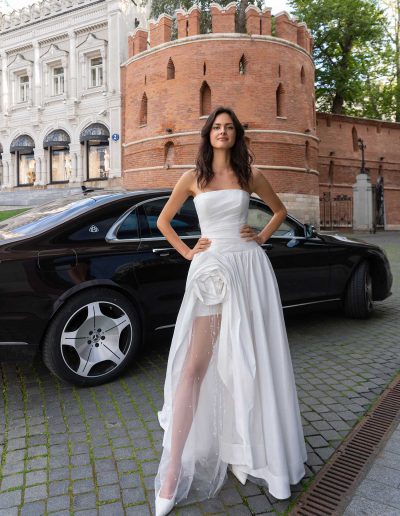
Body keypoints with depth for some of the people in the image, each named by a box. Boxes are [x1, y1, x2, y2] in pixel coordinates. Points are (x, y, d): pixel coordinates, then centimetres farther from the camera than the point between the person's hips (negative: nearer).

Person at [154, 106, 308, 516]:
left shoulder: (249, 175, 9)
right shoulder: (193, 178, 7)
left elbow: (280, 210, 22)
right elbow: (163, 221, 14)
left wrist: (262, 237, 8)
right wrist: (187, 252, 4)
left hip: (249, 269, 2)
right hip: (211, 269, -1)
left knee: (248, 362, 8)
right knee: (194, 367, -8)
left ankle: (248, 451, 29)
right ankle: (173, 474, -1)